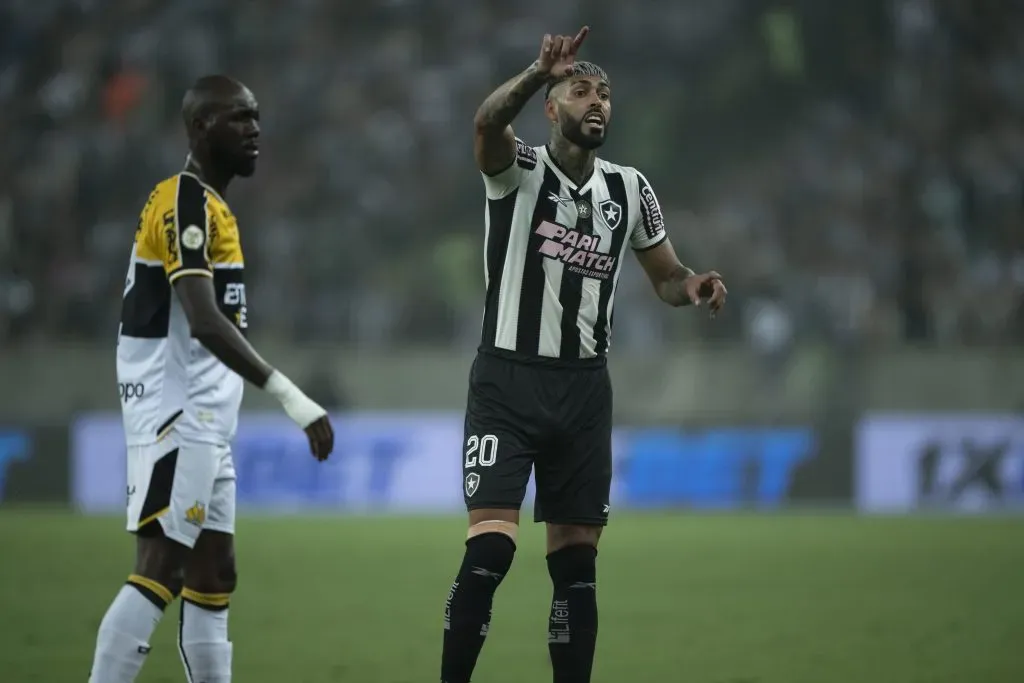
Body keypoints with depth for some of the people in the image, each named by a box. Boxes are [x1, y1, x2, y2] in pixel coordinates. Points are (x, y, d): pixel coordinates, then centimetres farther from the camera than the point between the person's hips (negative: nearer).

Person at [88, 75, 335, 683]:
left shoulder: (208, 205, 18)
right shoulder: (185, 204, -14)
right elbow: (204, 323, -26)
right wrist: (289, 395, -31)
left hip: (203, 425, 10)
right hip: (176, 420, -10)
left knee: (213, 576, 10)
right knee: (162, 570, -15)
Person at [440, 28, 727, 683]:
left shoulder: (630, 189, 9)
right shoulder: (519, 170, -5)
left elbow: (666, 274, 18)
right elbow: (488, 121, -27)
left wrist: (693, 284, -8)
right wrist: (538, 75, -49)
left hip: (584, 389, 4)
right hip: (507, 382, -4)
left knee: (576, 562, 6)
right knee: (490, 550, -15)